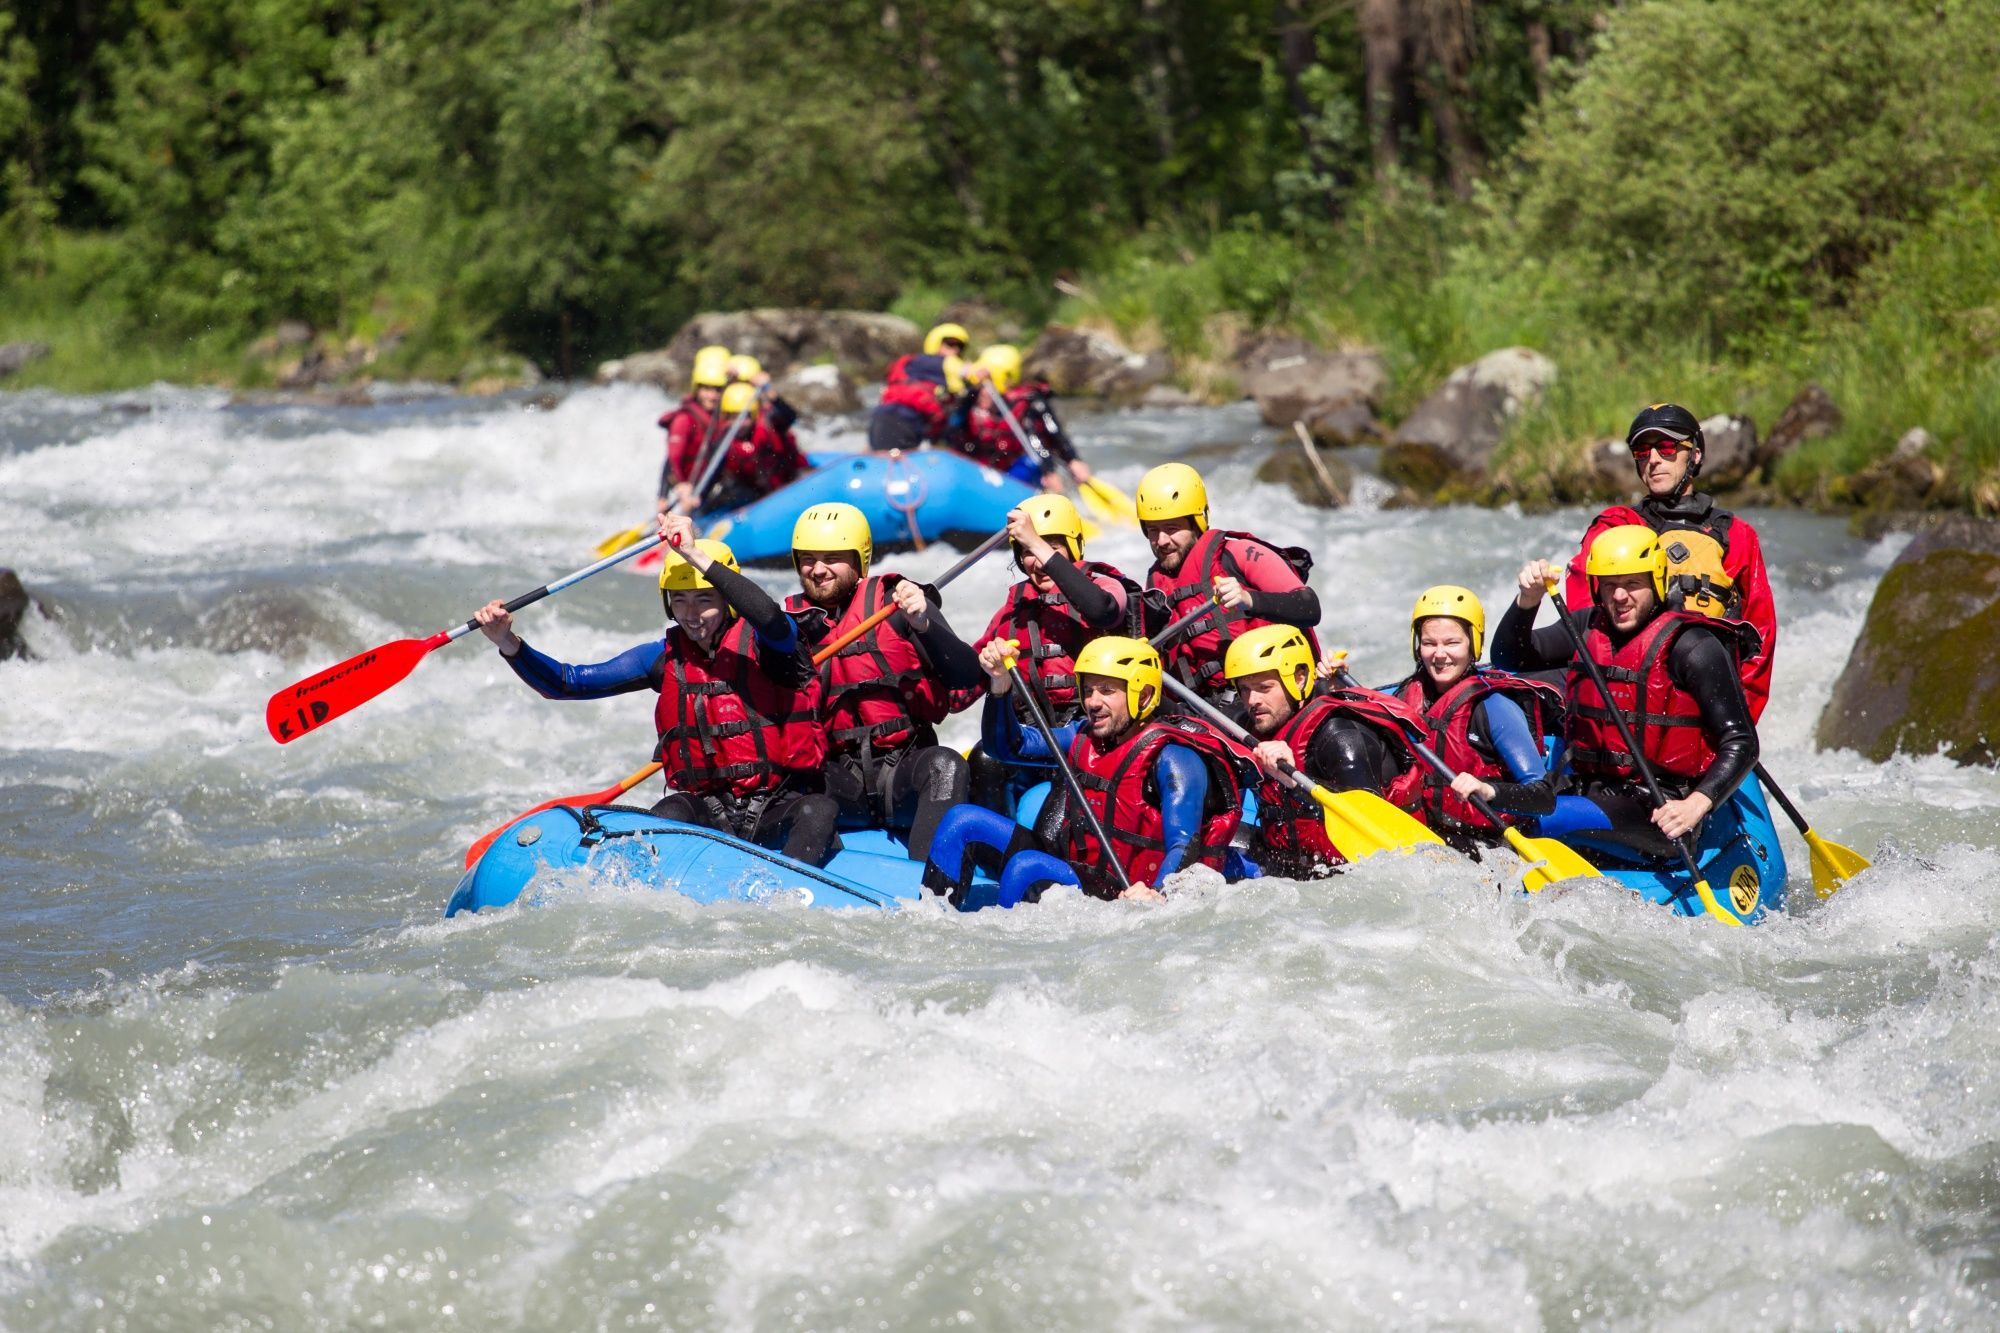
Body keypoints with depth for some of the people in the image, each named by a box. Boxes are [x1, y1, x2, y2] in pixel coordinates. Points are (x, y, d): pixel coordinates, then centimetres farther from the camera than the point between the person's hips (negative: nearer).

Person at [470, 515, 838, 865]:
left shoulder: (757, 644, -5)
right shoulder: (666, 657, 7)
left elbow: (773, 622, -32)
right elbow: (568, 683, 7)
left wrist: (696, 555, -36)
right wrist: (508, 643, -10)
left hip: (779, 806, -3)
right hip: (707, 809, 3)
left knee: (819, 811, -33)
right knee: (668, 815, -29)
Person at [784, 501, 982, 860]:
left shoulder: (895, 604, 1)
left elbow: (968, 679, -8)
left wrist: (924, 624, -24)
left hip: (904, 765, -2)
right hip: (838, 777, 3)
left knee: (946, 766, -33)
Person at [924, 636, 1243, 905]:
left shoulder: (1172, 758, -15)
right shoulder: (1086, 737, 9)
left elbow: (1183, 847, -24)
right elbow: (1007, 746, 15)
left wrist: (1156, 895, -44)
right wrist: (1000, 686, -3)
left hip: (1122, 893, -9)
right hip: (1067, 864, 9)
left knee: (1026, 867, -35)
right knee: (962, 823, 3)